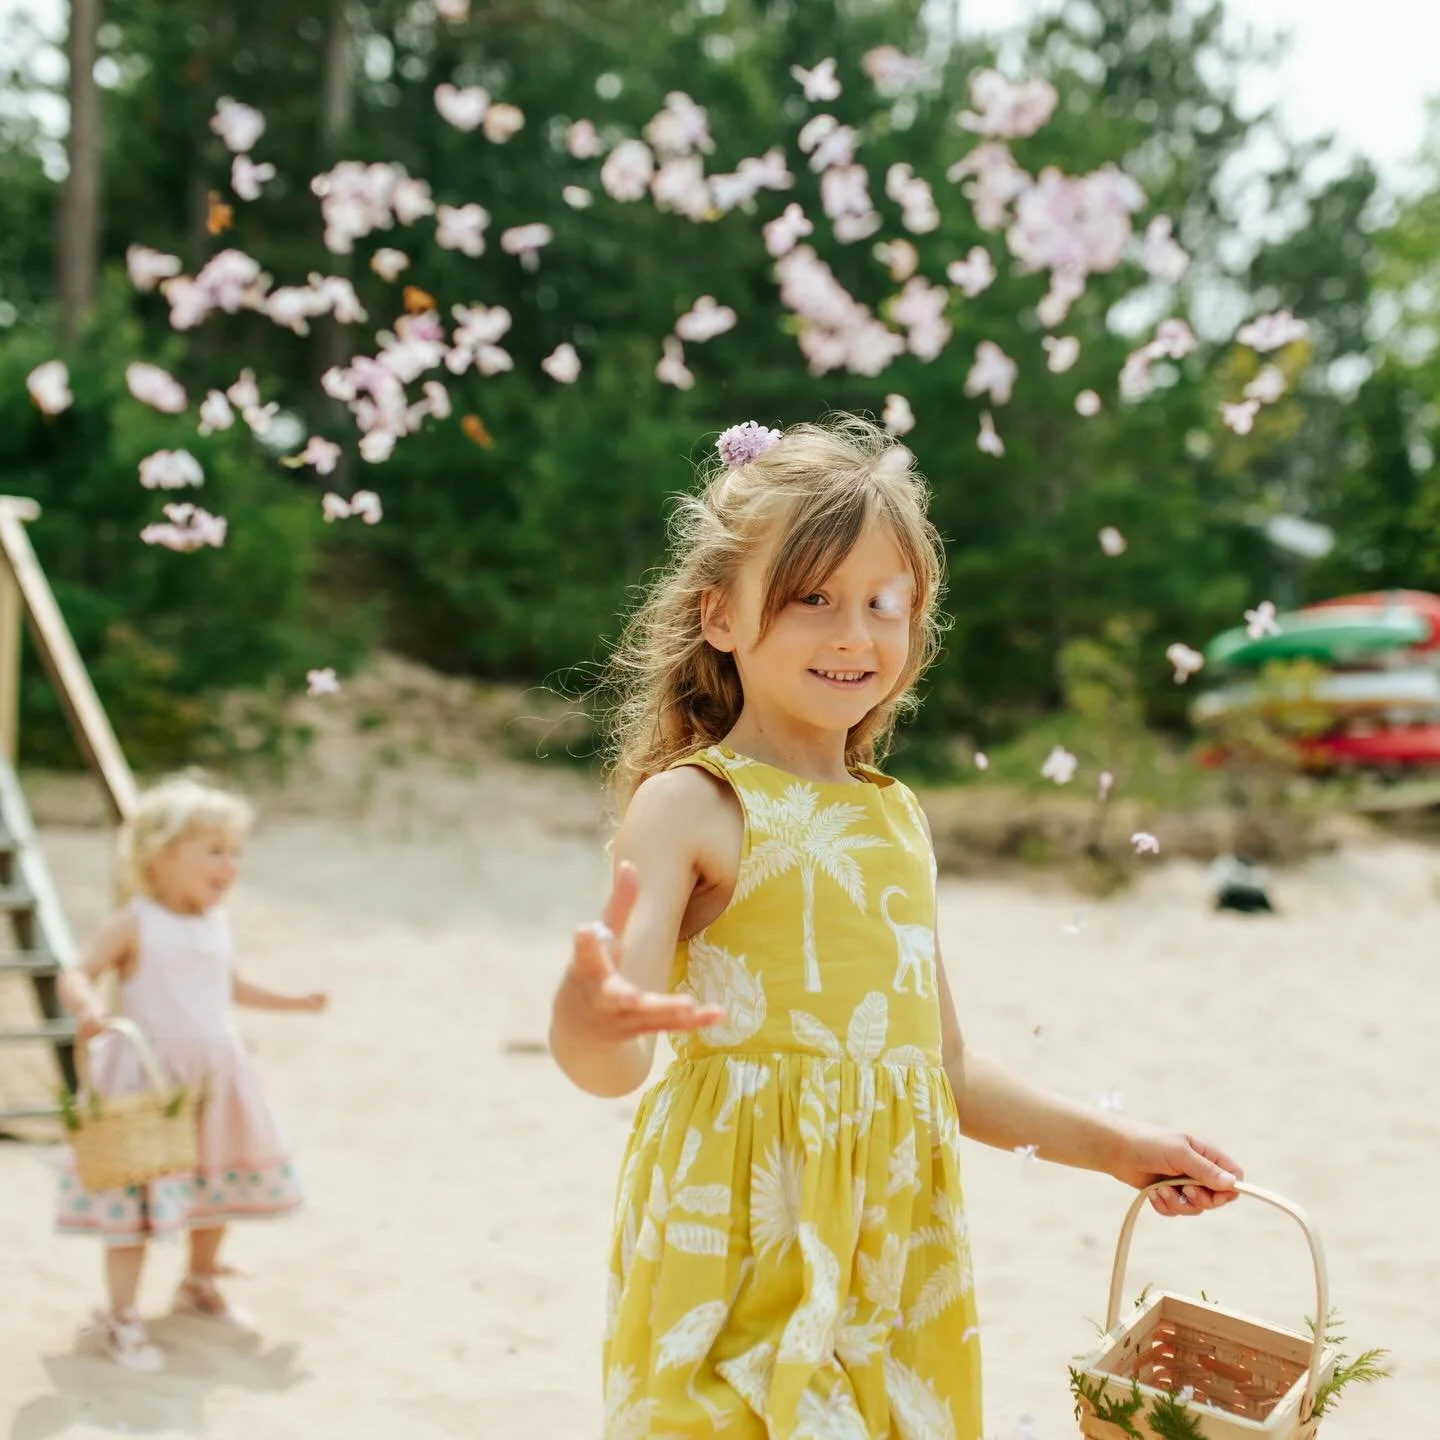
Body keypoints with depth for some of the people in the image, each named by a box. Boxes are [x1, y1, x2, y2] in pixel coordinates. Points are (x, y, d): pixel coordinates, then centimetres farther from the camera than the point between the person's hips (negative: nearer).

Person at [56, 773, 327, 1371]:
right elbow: (76, 975, -19)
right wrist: (87, 1008, -40)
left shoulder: (216, 923, 6)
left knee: (218, 1183, 18)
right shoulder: (134, 925, -14)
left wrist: (289, 1001, 20)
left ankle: (200, 1284, 41)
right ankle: (120, 1318, 6)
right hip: (146, 1082, -7)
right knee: (138, 1195, -7)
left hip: (213, 1078, 7)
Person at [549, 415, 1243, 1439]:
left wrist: (1113, 1146, 17)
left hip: (895, 1253, 6)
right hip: (742, 1239, -6)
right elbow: (612, 1061, -21)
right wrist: (592, 1016, -42)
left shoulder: (897, 816, 11)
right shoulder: (690, 804, -9)